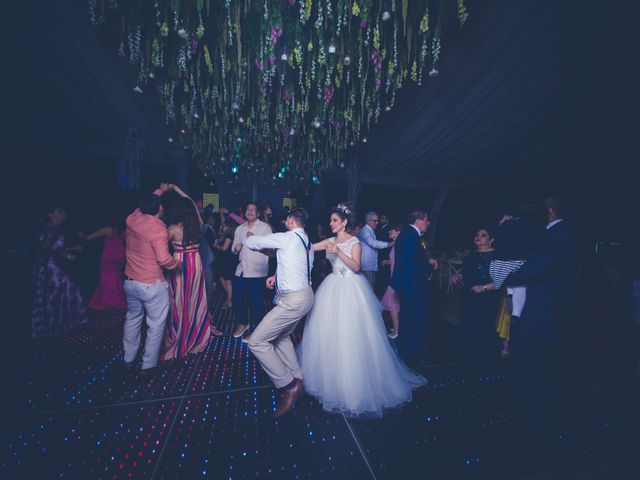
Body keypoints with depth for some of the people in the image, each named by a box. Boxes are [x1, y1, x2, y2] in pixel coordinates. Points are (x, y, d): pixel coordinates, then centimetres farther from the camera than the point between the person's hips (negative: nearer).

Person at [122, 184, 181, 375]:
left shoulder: (132, 219, -1)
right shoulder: (158, 229, -20)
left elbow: (142, 207, 22)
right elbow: (164, 259, -27)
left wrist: (159, 190, 31)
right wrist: (177, 263, -6)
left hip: (130, 281, 8)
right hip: (152, 285, -7)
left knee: (132, 319, 24)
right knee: (156, 325, 7)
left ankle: (128, 359, 38)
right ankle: (148, 365, 17)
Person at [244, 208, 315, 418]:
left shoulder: (287, 238, -13)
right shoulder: (307, 242, 12)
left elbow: (250, 242, -6)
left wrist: (256, 242, 17)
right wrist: (278, 276, 15)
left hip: (293, 300, -10)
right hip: (305, 295, 10)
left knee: (256, 341, -3)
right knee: (282, 336, 27)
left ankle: (289, 387, 5)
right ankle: (297, 380, 33)